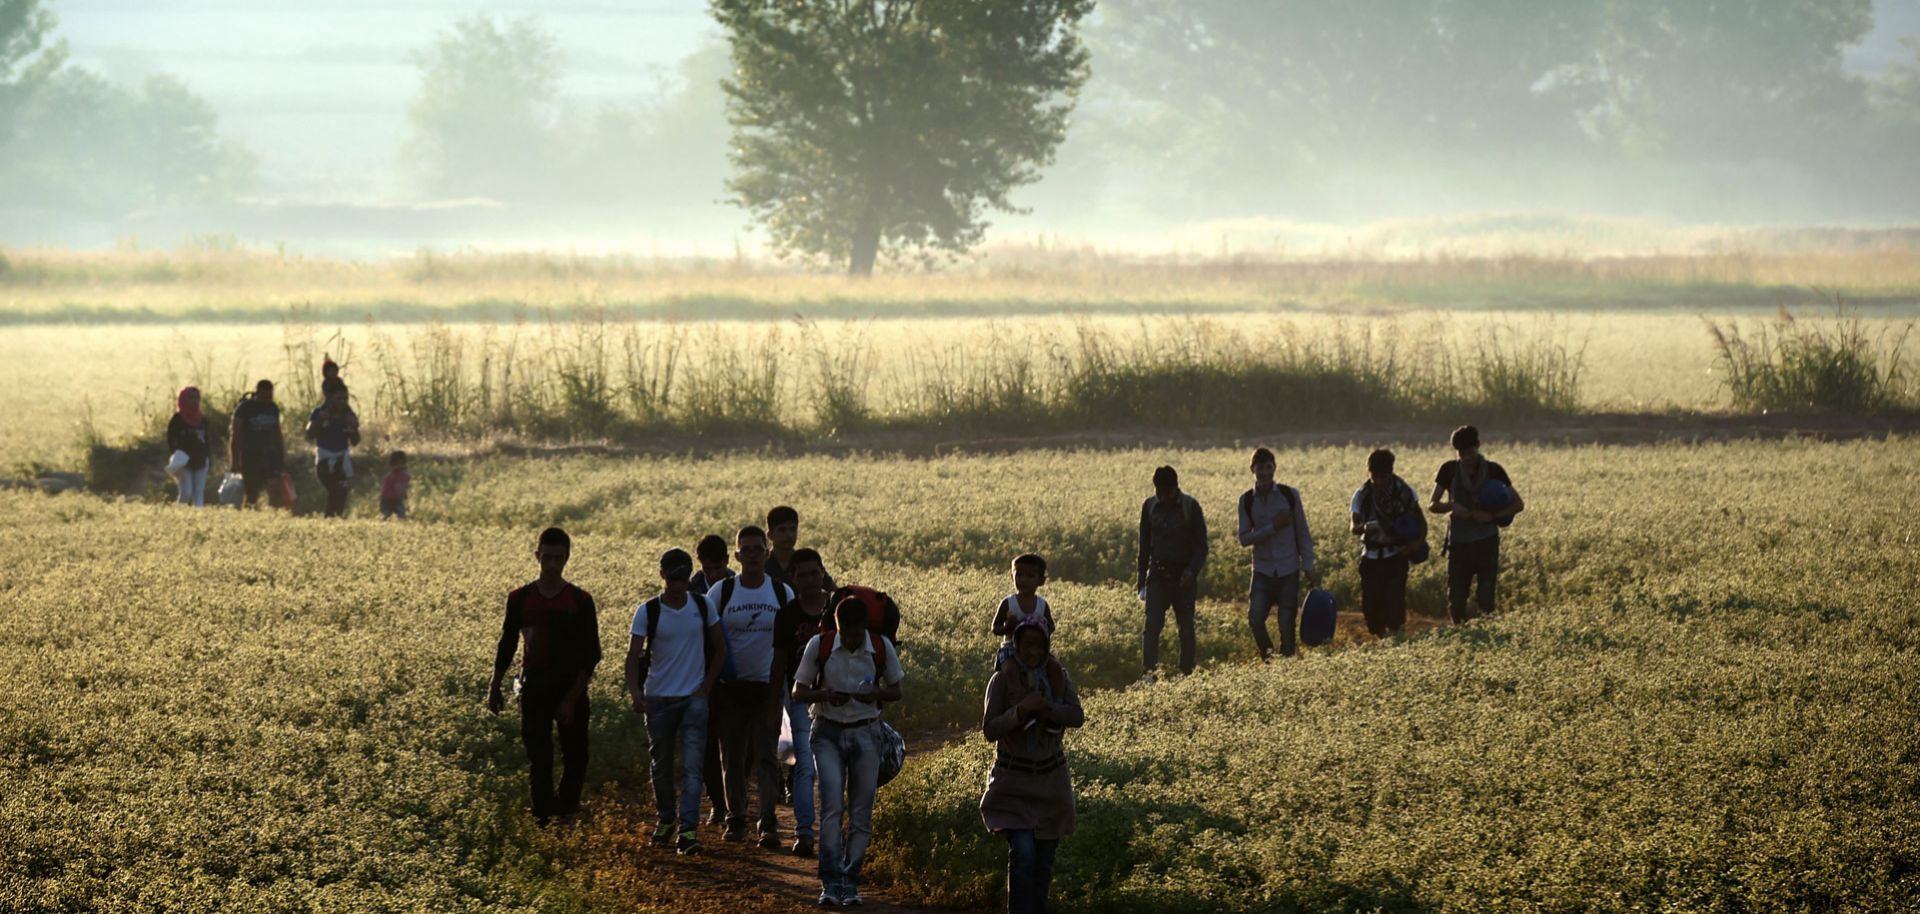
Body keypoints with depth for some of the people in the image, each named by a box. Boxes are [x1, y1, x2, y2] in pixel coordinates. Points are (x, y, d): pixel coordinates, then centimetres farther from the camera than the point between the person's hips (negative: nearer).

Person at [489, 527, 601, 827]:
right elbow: (507, 645, 10)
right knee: (538, 760, -1)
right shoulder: (521, 599, 1)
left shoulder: (580, 601, -4)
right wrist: (494, 687, 7)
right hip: (534, 690, 1)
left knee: (575, 757, 4)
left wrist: (572, 698, -12)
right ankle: (543, 822, 1)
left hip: (571, 689, -1)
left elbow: (591, 654, -5)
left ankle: (566, 814, 22)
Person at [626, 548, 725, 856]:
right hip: (659, 699, 0)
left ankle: (688, 829, -14)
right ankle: (666, 819, 30)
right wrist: (635, 693, -22)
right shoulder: (648, 612, -5)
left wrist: (708, 684, 3)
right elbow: (633, 656, -8)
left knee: (692, 766, -10)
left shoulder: (702, 606, 1)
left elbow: (719, 648, 11)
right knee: (661, 765, 11)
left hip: (694, 698, 0)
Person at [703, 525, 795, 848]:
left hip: (767, 687, -1)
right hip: (730, 687, 1)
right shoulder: (721, 592, -1)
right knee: (732, 758, 6)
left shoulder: (783, 593, 2)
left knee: (765, 756, -8)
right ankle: (735, 819, 16)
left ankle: (769, 824, -12)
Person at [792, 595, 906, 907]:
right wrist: (826, 695, -22)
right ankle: (831, 882, -14)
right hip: (828, 732, -2)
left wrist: (876, 694, -16)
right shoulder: (819, 646, -8)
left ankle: (850, 882, 11)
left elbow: (895, 691, 7)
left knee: (861, 812, 1)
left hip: (866, 733, 2)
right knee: (832, 805, -15)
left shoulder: (882, 648, -4)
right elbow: (798, 692, -1)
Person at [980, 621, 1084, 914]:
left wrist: (1045, 707, -29)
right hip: (1014, 780, -4)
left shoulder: (1059, 677, -1)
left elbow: (1076, 716, -13)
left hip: (1051, 779, 4)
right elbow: (990, 731, -15)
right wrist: (1021, 709, -29)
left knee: (1044, 858, 9)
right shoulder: (1002, 680, -10)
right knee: (1022, 853, -19)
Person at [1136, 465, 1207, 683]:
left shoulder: (1190, 507, -5)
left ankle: (1186, 672, 13)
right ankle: (1149, 671, -17)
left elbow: (1201, 544, -4)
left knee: (1186, 627, 5)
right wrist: (1141, 573, 13)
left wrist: (1192, 570, -18)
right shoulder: (1149, 506, 4)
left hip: (1183, 576, -2)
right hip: (1158, 574, 2)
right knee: (1152, 624, -11)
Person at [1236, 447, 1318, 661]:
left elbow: (1303, 534, 3)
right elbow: (1244, 538, -4)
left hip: (1289, 571, 0)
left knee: (1286, 624, -2)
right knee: (1255, 618, -15)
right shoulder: (1247, 500, 1)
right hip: (1262, 571, 1)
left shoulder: (1290, 495, -1)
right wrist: (1273, 527, -14)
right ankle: (1267, 658, 8)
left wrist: (1308, 567, -2)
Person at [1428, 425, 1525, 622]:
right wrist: (1451, 506, -18)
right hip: (1459, 543, 1)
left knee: (1486, 601, -6)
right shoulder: (1449, 470, 1)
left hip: (1486, 542, -1)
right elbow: (1432, 505, 3)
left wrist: (1492, 516, -15)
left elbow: (1518, 504, 1)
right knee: (1455, 601, -1)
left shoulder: (1493, 471, -2)